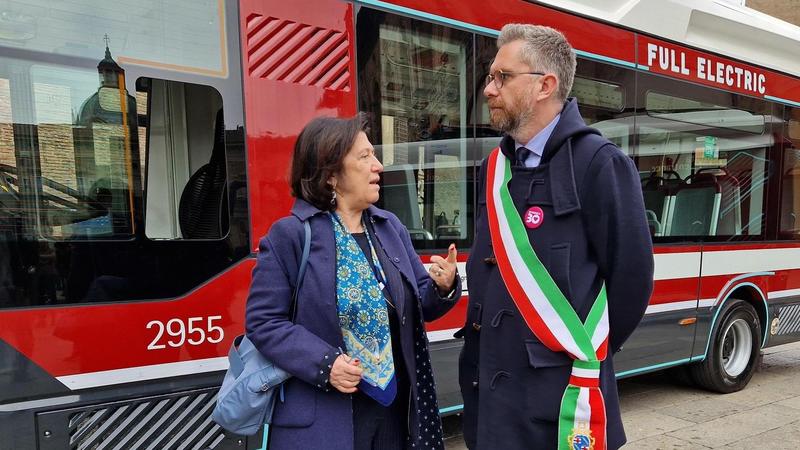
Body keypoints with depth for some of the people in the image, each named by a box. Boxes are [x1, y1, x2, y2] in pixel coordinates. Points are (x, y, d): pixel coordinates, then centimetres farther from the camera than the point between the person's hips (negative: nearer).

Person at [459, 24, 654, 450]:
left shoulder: (597, 162, -14)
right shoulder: (494, 169, 8)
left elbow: (631, 273, -12)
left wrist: (589, 351, -2)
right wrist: (480, 352, 10)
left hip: (562, 397, -6)